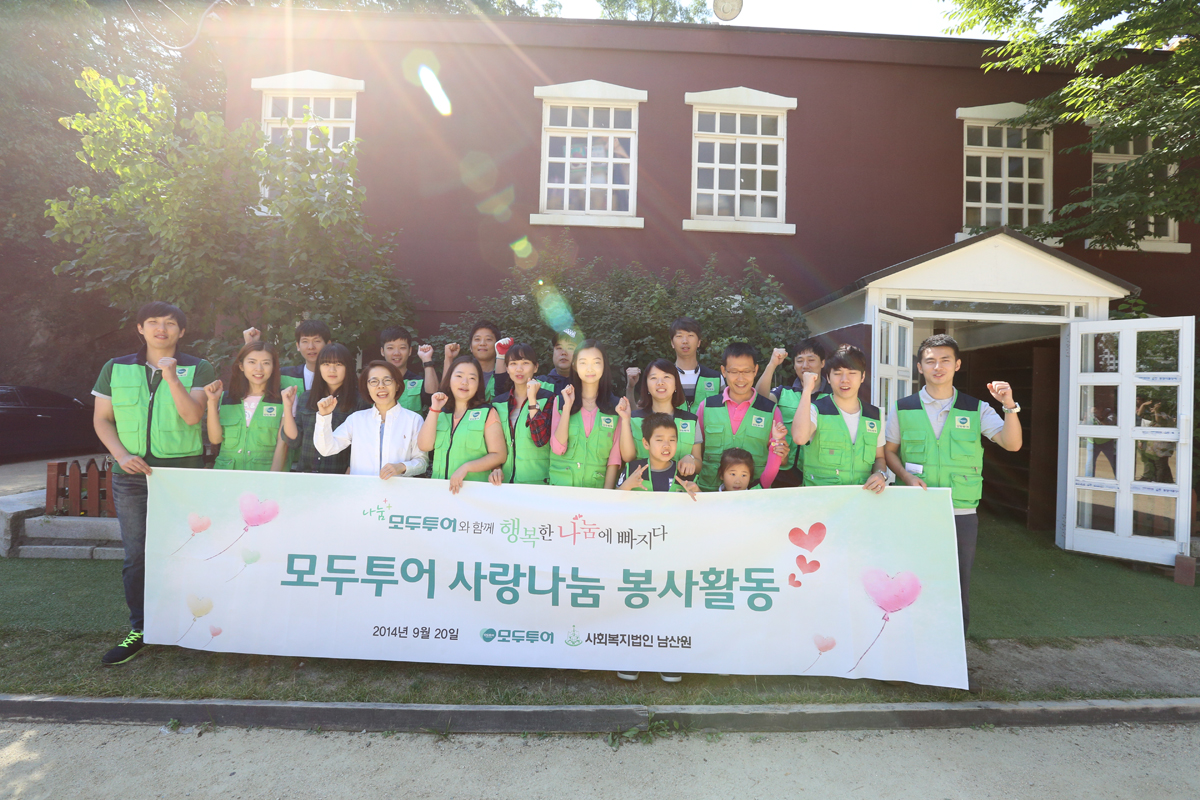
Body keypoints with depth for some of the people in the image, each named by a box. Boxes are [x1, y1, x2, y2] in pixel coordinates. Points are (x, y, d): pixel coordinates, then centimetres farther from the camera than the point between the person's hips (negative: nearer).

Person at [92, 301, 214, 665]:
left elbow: (192, 416, -9)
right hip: (131, 473, 3)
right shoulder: (116, 369, 10)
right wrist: (121, 455, -4)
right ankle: (138, 630, 19)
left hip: (182, 472, -2)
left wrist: (171, 376, -19)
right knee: (136, 556, 7)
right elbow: (101, 419, 11)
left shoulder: (198, 369, 2)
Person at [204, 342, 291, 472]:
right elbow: (215, 439, 7)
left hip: (265, 472, -2)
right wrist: (212, 402, 2)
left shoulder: (284, 400, 2)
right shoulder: (225, 399, 12)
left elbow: (282, 444, -3)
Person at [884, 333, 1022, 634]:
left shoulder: (976, 409, 4)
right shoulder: (902, 408, 3)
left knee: (958, 585, 9)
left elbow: (1012, 443, -6)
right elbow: (889, 451, 8)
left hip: (961, 512, 1)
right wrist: (908, 477, -9)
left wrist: (1009, 406, -20)